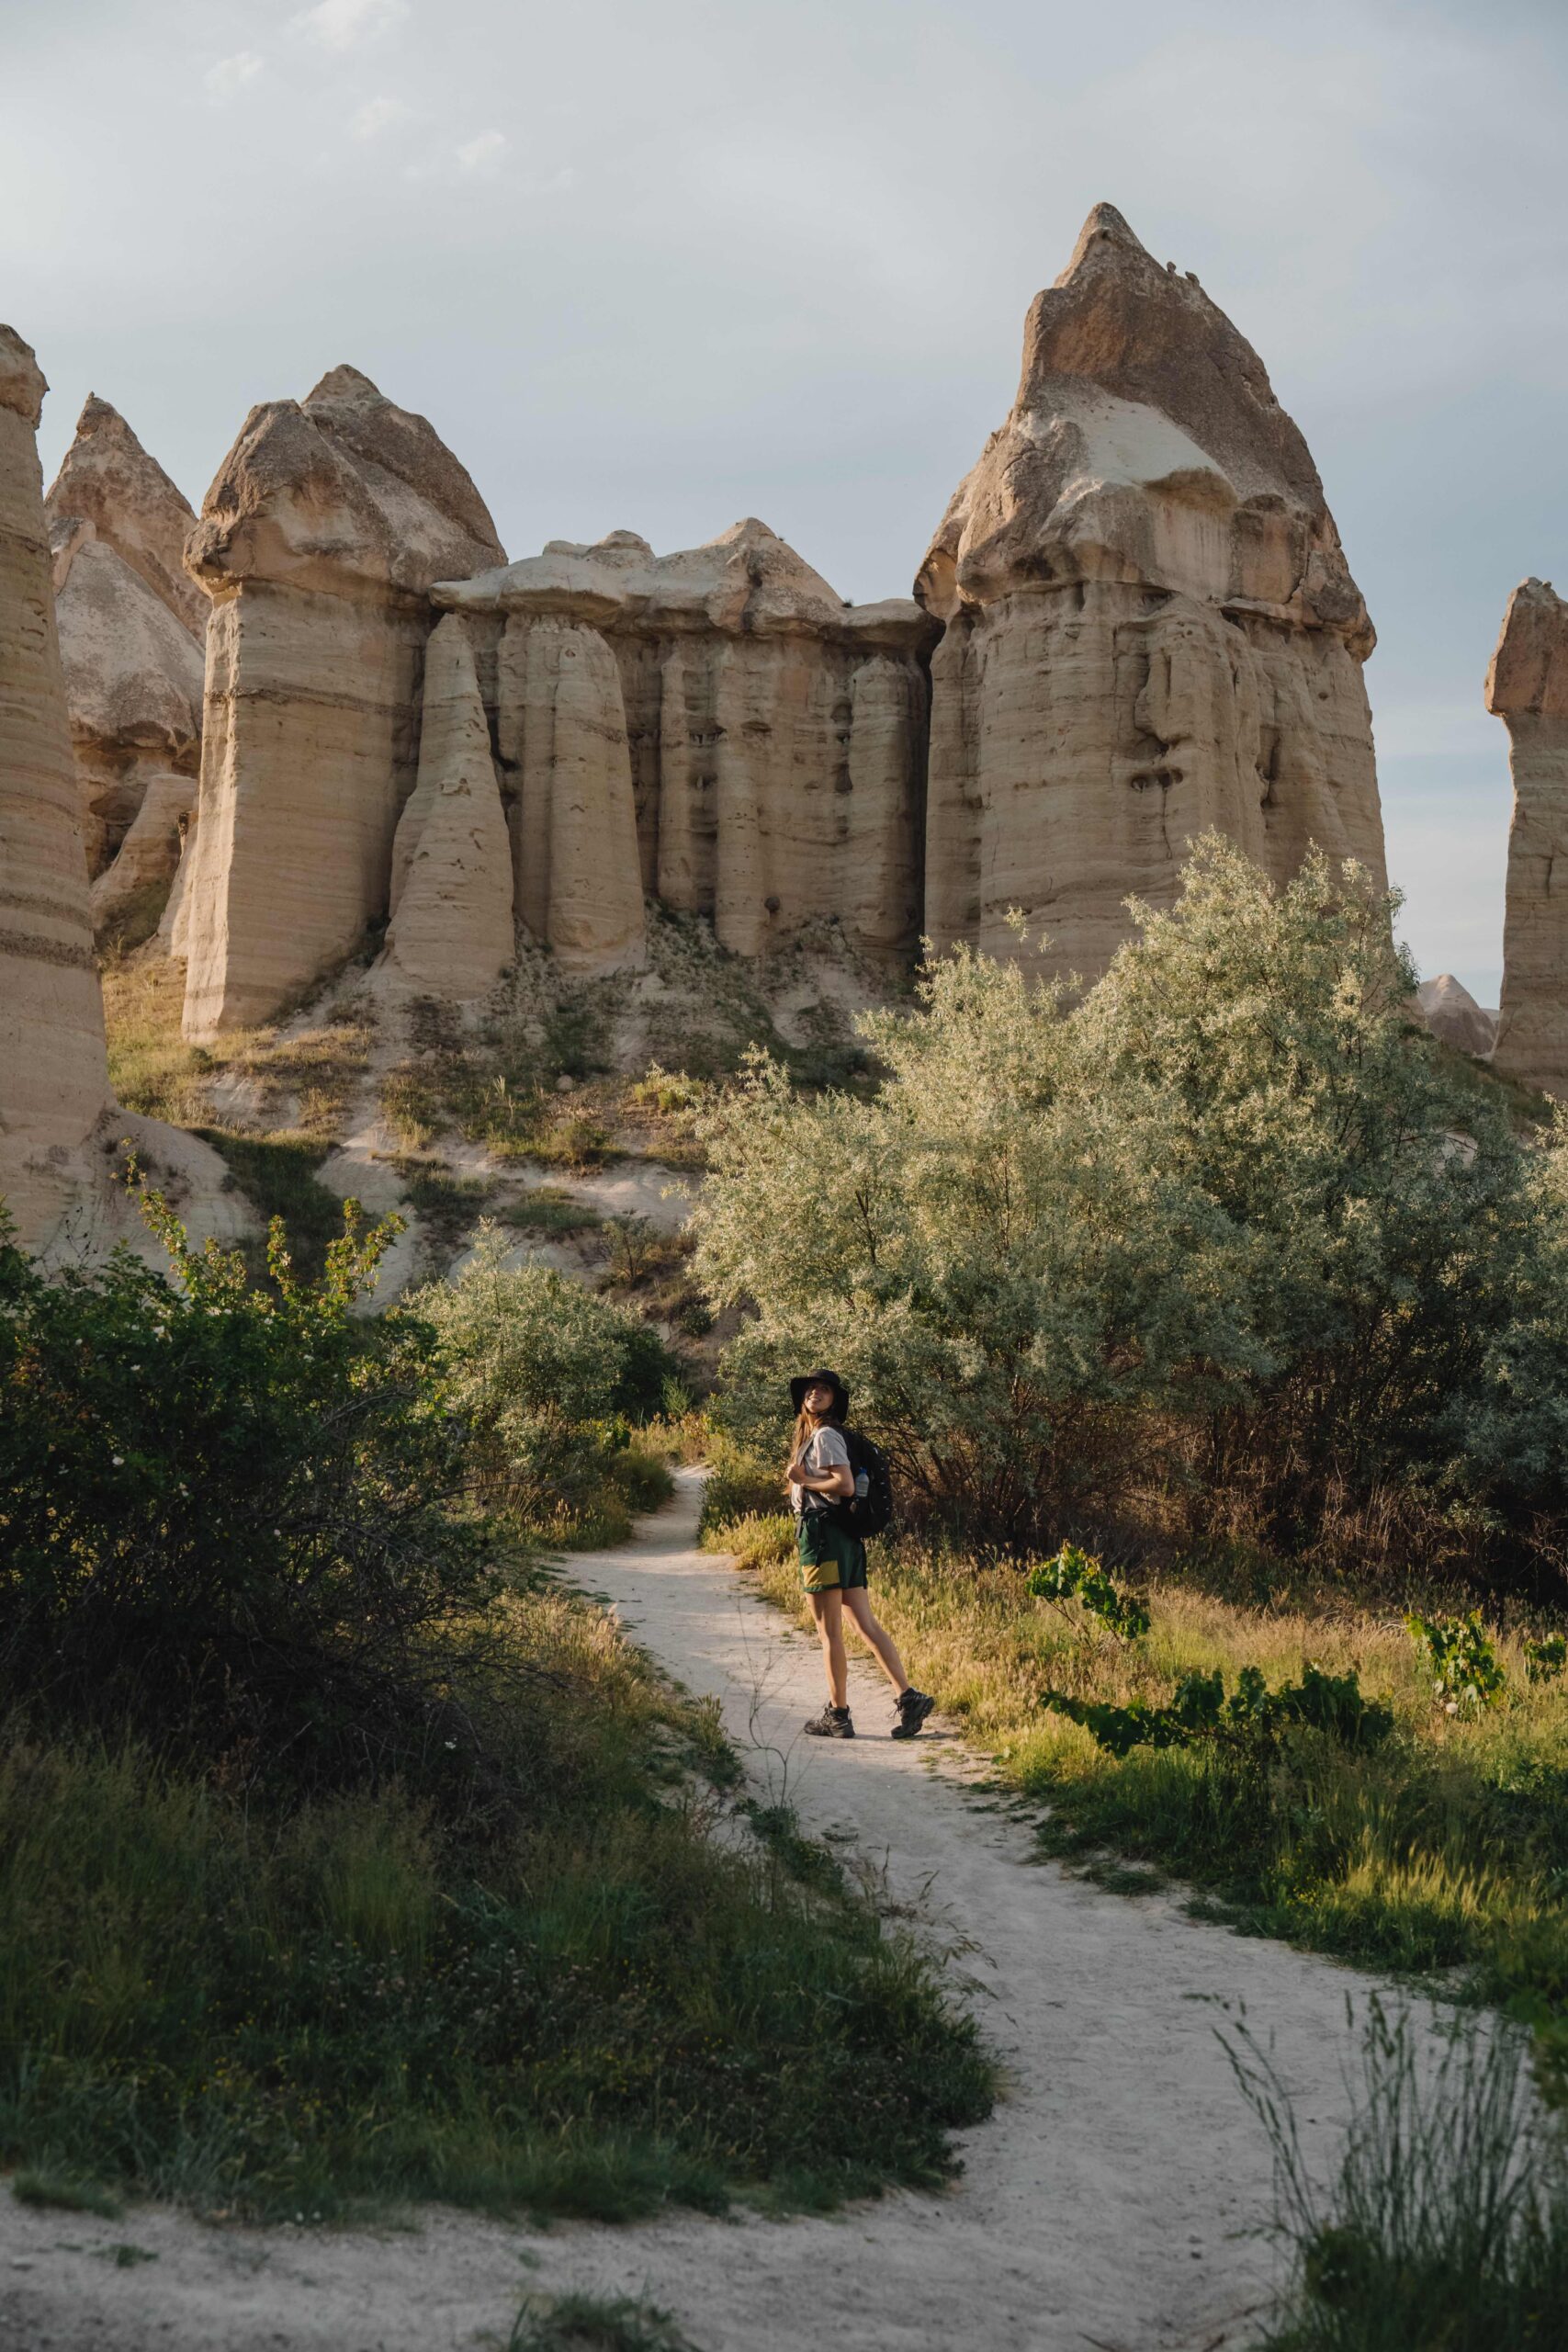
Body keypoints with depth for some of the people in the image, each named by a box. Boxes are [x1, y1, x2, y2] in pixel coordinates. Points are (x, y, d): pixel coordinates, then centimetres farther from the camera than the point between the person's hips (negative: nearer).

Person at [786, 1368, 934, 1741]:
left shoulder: (825, 1436, -9)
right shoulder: (814, 1435, 20)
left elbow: (845, 1485, -20)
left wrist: (803, 1480, -9)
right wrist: (800, 1480, 8)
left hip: (823, 1533, -10)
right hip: (845, 1538, 10)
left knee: (829, 1630, -4)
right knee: (866, 1624, 5)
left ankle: (837, 1714, 0)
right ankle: (908, 1697, -1)